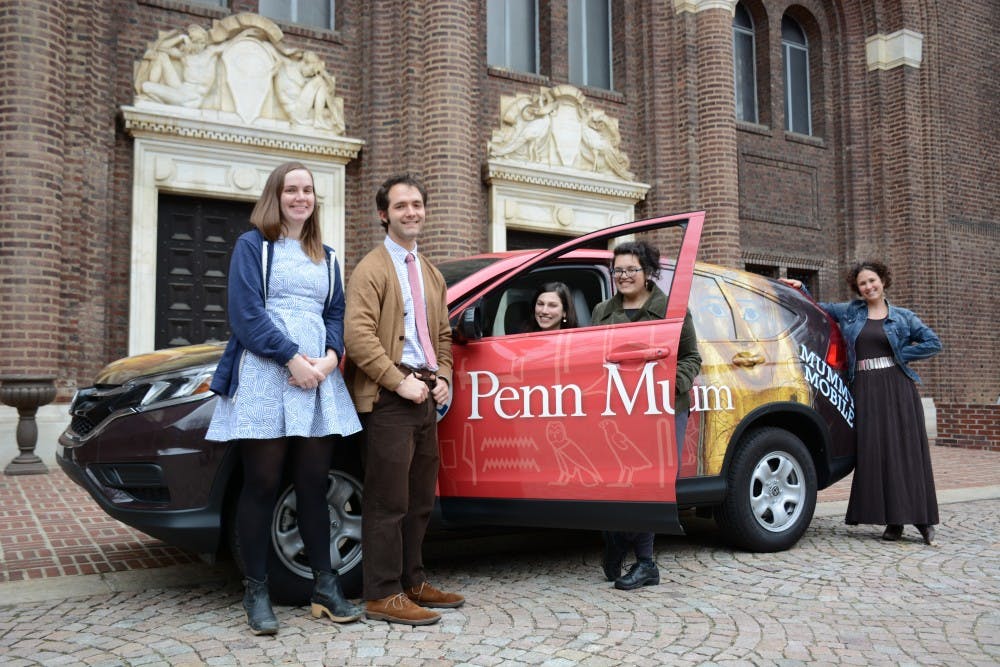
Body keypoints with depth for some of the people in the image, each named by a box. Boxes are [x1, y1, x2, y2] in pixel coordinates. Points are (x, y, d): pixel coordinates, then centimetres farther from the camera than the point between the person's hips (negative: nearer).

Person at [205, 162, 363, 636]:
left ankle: (324, 587, 14)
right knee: (261, 485, 0)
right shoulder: (252, 246, 4)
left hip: (318, 378, 5)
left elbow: (335, 314, 15)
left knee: (314, 484, 7)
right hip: (265, 377, -4)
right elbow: (246, 313, -7)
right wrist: (292, 358, -15)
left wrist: (329, 358, -5)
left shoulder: (325, 256, 20)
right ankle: (256, 593, 9)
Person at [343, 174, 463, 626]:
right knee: (389, 503, -4)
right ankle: (383, 596, 5)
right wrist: (401, 383, -17)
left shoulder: (431, 274, 20)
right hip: (389, 399, -8)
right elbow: (358, 336, -16)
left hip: (425, 399, 8)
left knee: (420, 500, 14)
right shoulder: (372, 269, -6)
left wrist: (443, 378, 7)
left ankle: (412, 583, 25)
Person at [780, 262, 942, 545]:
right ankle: (893, 520, 5)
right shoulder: (849, 312, 12)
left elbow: (933, 343, 6)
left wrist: (901, 354, -1)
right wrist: (799, 288, 10)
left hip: (897, 386, -1)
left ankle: (922, 518, 3)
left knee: (906, 450, -4)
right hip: (865, 389, 1)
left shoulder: (901, 317, 8)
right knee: (874, 452, -2)